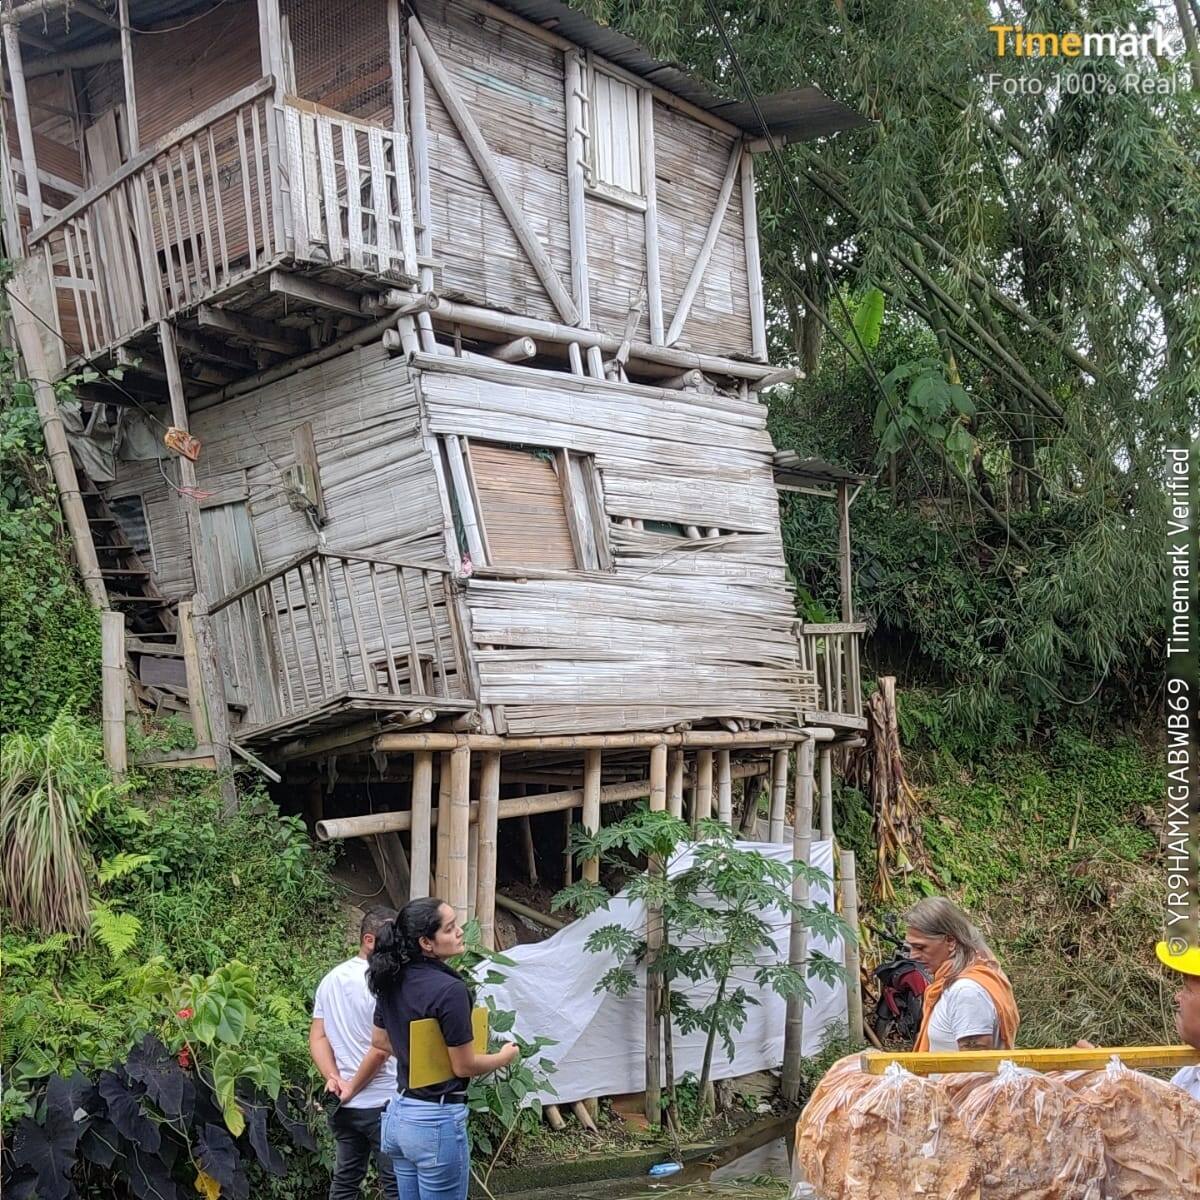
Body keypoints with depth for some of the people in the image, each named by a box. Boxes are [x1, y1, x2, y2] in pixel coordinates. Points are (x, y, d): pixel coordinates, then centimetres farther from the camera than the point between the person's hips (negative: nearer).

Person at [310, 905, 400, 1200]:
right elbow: (380, 1048, -20)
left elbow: (317, 1037, 8)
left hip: (345, 1106, 8)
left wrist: (332, 1077, -3)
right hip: (382, 1103, -8)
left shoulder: (330, 980, 9)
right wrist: (353, 1087, -9)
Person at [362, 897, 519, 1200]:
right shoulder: (450, 990, -22)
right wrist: (505, 1057, 3)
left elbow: (380, 1041, 16)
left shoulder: (392, 982, 1)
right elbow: (464, 1066, -15)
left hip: (399, 1114, 8)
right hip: (437, 1121, -8)